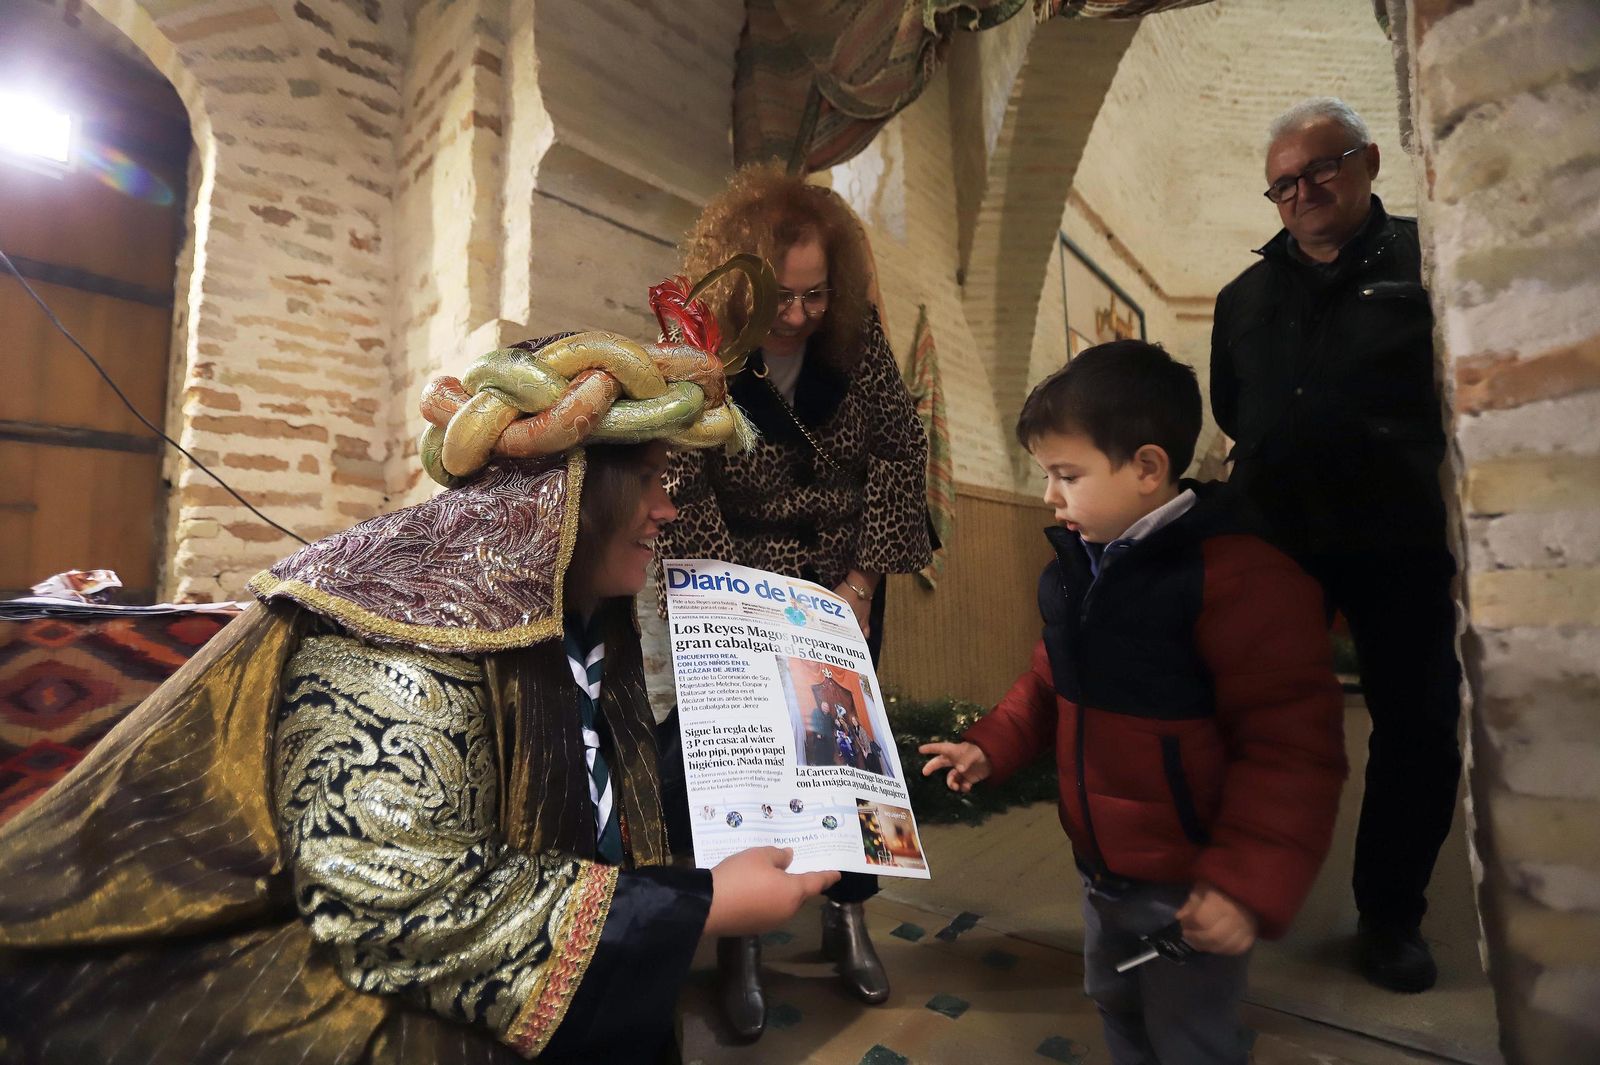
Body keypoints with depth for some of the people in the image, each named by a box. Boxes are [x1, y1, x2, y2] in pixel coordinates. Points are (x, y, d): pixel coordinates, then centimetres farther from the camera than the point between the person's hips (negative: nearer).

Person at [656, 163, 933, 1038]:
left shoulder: (856, 336, -11)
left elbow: (900, 450, -7)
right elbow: (683, 491, -18)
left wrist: (863, 579, -12)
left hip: (846, 585, 3)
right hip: (742, 593, -2)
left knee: (851, 745, 11)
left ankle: (847, 917, 34)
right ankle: (738, 942, 26)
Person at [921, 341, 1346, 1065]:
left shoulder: (1241, 577, -25)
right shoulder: (1082, 564, 0)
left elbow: (1293, 748, -23)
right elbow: (1053, 680, 13)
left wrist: (1248, 884, -22)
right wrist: (991, 747, 3)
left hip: (1191, 888, -7)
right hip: (1102, 865, 8)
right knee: (1115, 1001, 27)